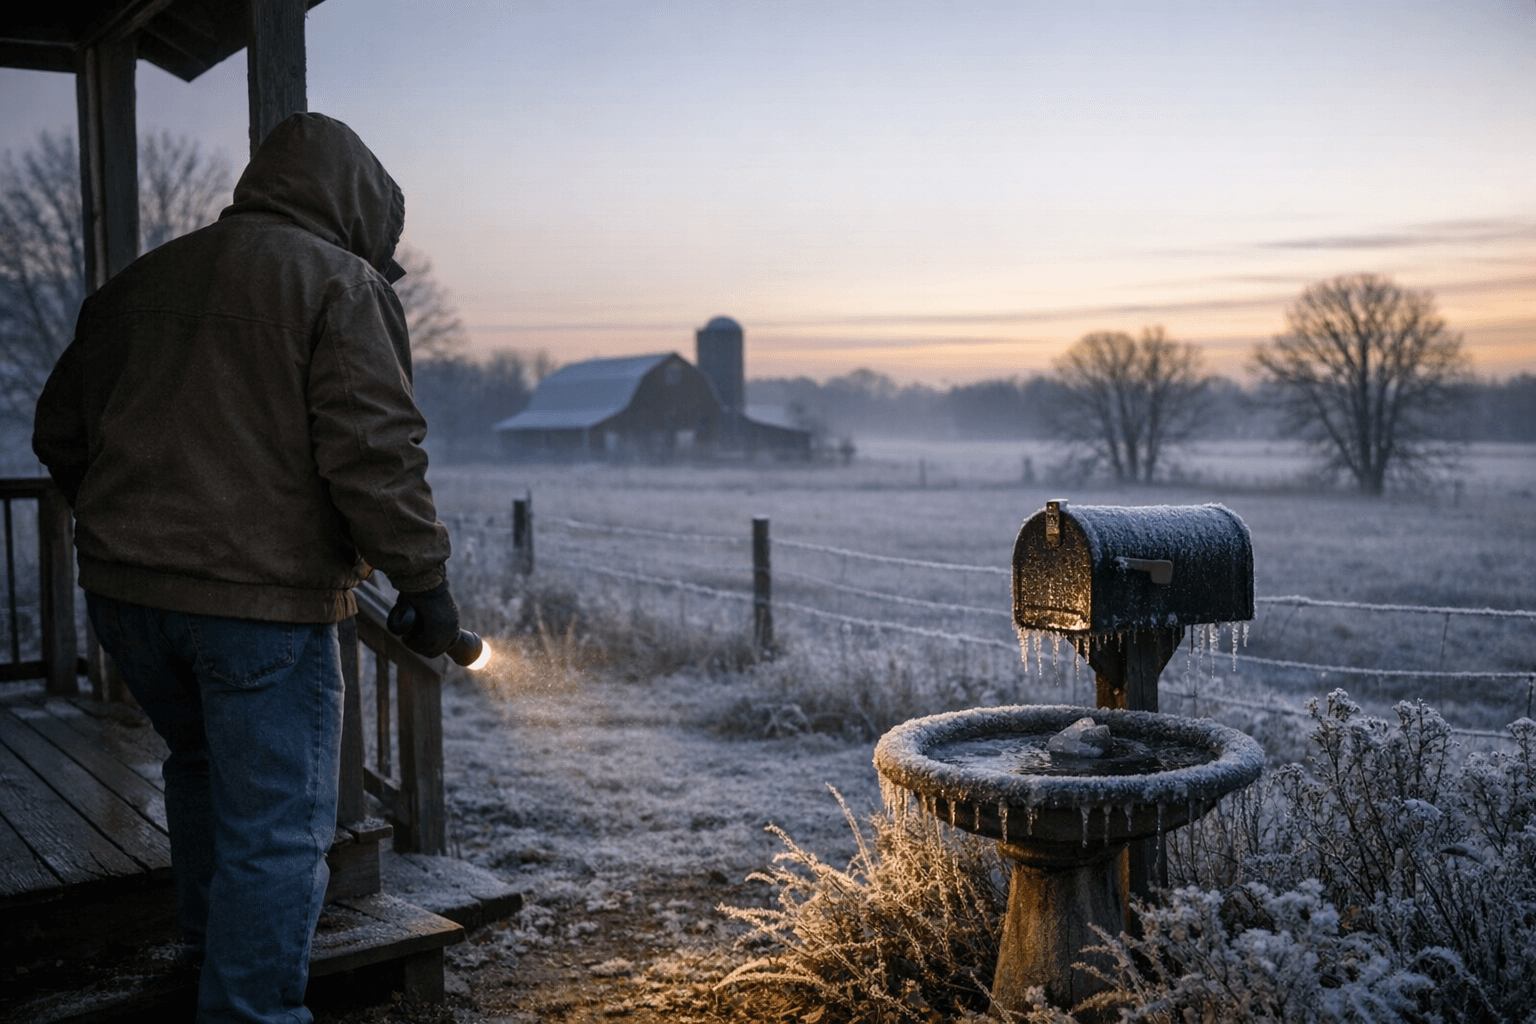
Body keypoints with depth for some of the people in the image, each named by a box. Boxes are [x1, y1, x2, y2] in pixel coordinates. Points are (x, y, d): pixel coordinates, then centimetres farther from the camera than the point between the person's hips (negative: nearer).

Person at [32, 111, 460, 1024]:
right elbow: (371, 451, -17)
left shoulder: (138, 282, 15)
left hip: (123, 590, 8)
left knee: (203, 761, 30)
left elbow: (60, 433, 19)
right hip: (262, 597, -7)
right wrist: (426, 579, -11)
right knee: (278, 825, 2)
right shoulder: (341, 283, -6)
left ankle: (209, 943, 46)